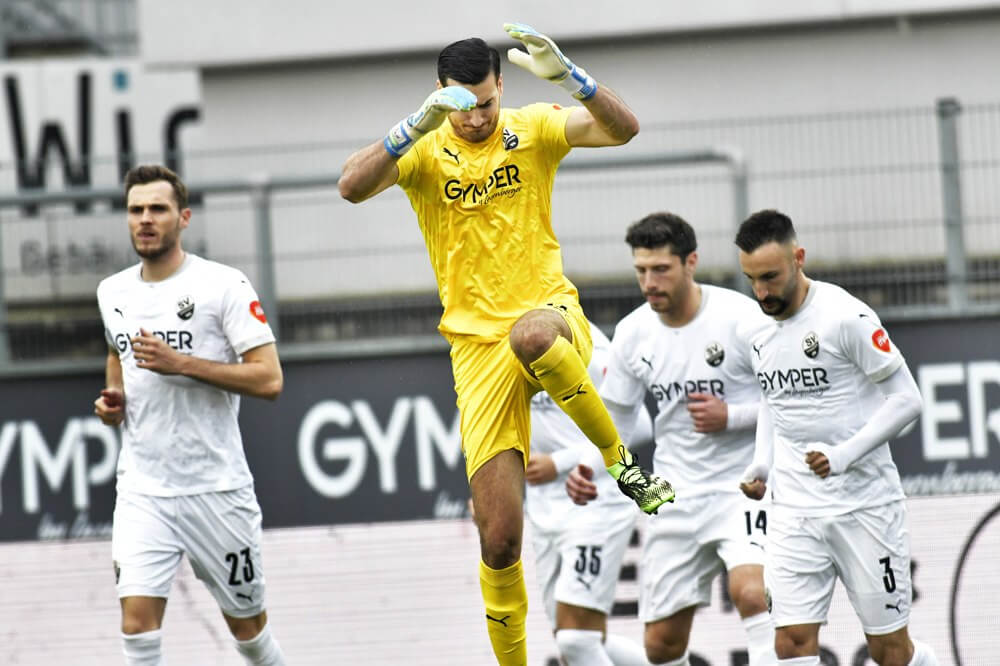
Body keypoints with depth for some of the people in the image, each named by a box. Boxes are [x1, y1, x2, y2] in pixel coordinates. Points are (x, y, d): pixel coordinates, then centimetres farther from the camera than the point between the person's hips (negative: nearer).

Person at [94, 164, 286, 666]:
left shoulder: (223, 285, -9)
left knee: (247, 625, 10)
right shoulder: (112, 292, 8)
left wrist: (181, 363, -22)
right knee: (138, 617, -15)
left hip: (216, 487, -3)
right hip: (142, 489, 3)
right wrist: (113, 399, 9)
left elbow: (268, 380, -14)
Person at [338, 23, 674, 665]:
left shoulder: (533, 129, 0)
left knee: (531, 335, -42)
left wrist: (566, 74, -30)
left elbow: (623, 128, -13)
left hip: (551, 315, -1)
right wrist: (421, 123, -32)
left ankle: (620, 458, -19)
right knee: (499, 538, -6)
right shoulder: (424, 150, -1)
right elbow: (353, 186, -19)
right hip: (477, 344, 1)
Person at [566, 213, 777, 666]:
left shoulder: (740, 317, -13)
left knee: (750, 591, -31)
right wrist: (587, 470, -4)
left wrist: (730, 417, -20)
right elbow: (615, 416, 13)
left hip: (742, 487, -5)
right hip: (676, 498, 5)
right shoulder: (633, 333, 2)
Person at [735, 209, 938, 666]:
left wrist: (845, 455, -21)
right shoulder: (755, 332, 7)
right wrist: (761, 465, 9)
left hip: (865, 504, -5)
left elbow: (906, 398, -11)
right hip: (794, 509, 5)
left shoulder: (846, 317, -13)